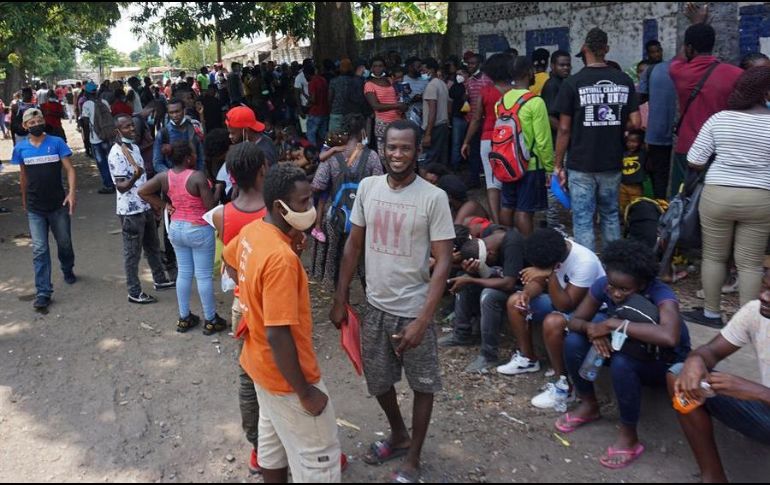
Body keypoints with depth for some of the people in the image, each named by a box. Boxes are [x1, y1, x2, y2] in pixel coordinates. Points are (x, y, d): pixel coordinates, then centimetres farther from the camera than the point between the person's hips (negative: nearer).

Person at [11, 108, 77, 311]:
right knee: (39, 250, -2)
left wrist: (72, 192, -23)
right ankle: (43, 292, 0)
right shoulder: (20, 148, 2)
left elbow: (69, 169, -10)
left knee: (64, 243, 15)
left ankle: (68, 271, 44)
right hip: (35, 209, 1)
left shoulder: (57, 142, -5)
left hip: (58, 205, -1)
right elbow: (23, 176, 13)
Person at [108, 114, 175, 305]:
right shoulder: (116, 154, -20)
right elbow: (121, 186, -23)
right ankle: (134, 292, 16)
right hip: (130, 211, -9)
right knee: (133, 252, 4)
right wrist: (134, 178, -44)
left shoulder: (135, 147, 7)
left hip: (145, 206, 9)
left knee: (153, 246, 21)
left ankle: (160, 280, 38)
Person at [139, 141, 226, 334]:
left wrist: (163, 205, 4)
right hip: (199, 231, -6)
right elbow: (210, 206, -19)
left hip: (176, 229, 6)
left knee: (184, 272, 17)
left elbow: (142, 191, -1)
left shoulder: (164, 176, -4)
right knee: (204, 275, 4)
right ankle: (210, 320, 15)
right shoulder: (198, 176, -22)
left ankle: (184, 318, 26)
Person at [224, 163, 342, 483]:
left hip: (260, 362, 9)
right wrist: (305, 392, -23)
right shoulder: (281, 258, -33)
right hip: (285, 374, -9)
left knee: (272, 439, 26)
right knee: (318, 457, 7)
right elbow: (278, 335, -33)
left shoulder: (252, 231, -4)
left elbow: (229, 260, 19)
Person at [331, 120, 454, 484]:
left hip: (413, 310, -4)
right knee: (378, 380, 20)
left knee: (422, 384, 12)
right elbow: (354, 245, 6)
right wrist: (340, 299, 5)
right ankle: (399, 436, 46)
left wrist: (423, 319, -22)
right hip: (375, 306, 5)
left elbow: (443, 261, -16)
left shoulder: (433, 198, -16)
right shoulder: (368, 187, -3)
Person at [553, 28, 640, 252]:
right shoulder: (624, 81, 1)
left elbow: (564, 129, -9)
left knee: (583, 220, 2)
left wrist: (558, 164, -1)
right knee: (610, 215, 19)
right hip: (612, 163, 4)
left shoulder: (573, 83, -8)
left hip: (581, 165, -4)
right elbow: (635, 123, -1)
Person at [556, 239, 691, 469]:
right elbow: (575, 320, -10)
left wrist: (612, 323, -47)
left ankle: (629, 437, -16)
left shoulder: (661, 294, -34)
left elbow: (670, 337, -54)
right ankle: (589, 406, 5)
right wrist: (592, 328, -35)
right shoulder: (603, 285, -18)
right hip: (627, 349, 5)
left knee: (621, 363, -37)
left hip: (666, 363, -5)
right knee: (573, 342, -18)